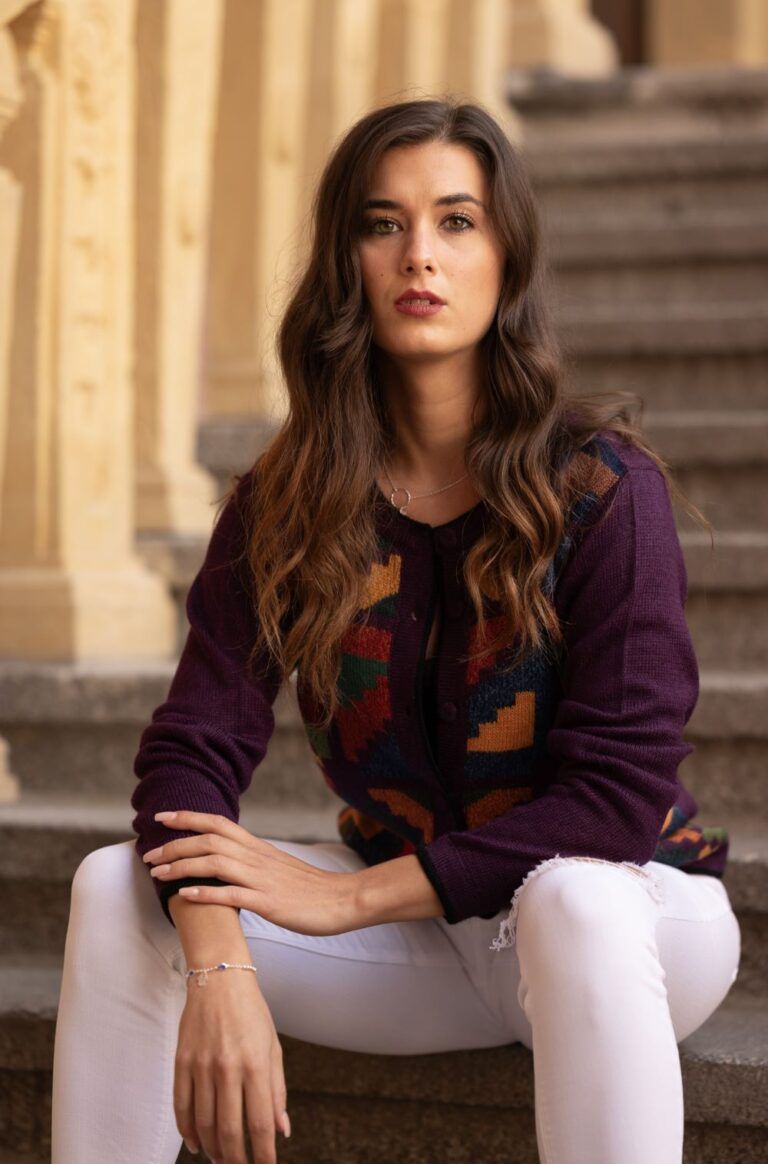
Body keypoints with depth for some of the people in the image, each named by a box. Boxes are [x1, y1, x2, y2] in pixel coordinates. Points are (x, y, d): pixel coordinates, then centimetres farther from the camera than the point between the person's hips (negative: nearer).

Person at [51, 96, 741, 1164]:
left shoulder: (603, 489, -16)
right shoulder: (284, 504, -4)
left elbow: (618, 793, -21)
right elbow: (197, 744, -13)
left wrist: (351, 896, -24)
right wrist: (218, 968, -33)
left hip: (634, 912, -3)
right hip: (416, 933, 4)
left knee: (571, 901, -39)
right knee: (116, 889, -17)